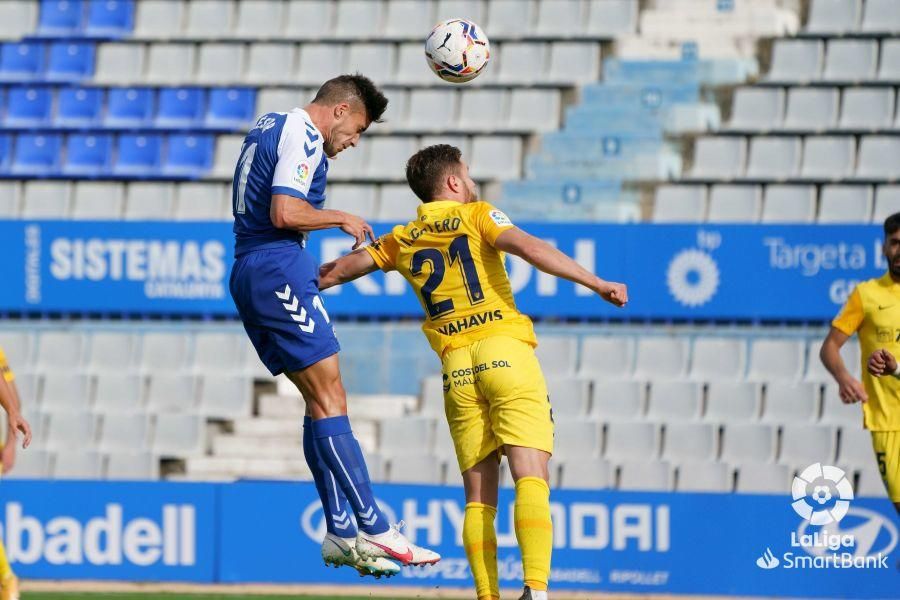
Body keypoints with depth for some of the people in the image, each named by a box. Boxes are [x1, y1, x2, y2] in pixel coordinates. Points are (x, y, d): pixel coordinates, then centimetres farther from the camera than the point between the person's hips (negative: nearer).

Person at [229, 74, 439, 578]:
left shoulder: (270, 126, 21)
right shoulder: (303, 136, -9)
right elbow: (284, 213, -21)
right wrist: (342, 219, -7)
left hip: (248, 273, 10)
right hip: (280, 271, -10)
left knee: (323, 400, 9)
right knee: (329, 398, -11)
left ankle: (341, 533, 5)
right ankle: (375, 528, -14)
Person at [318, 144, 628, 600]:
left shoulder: (403, 240, 20)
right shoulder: (477, 216, 8)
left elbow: (342, 269, 30)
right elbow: (527, 247, -10)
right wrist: (595, 283, -14)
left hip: (457, 367, 4)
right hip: (505, 351, -4)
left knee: (478, 497, 5)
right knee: (531, 477, -14)